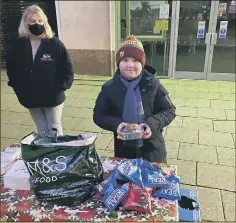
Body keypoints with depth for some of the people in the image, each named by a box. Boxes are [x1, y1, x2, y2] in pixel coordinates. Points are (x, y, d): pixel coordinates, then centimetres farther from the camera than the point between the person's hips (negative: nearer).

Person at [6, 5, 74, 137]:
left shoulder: (55, 44, -10)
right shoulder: (19, 45, 0)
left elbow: (67, 69, -9)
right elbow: (11, 68, 10)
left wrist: (59, 88, -15)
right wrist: (18, 88, 1)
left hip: (52, 97, -3)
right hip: (30, 98, 3)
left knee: (54, 129, 10)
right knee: (42, 131, 16)